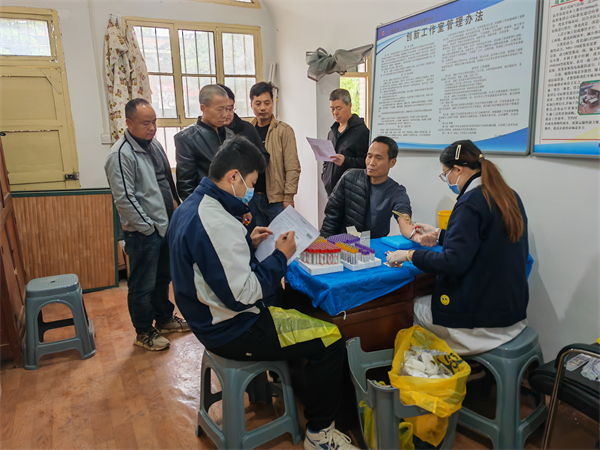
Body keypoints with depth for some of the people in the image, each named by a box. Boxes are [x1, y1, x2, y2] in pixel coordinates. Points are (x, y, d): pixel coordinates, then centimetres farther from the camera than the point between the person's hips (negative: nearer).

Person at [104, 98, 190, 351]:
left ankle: (164, 319, 39)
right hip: (143, 233, -8)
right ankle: (144, 333, 22)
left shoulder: (154, 145, 9)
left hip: (165, 226, 9)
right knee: (143, 285, 5)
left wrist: (173, 212, 11)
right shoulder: (121, 154, -17)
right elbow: (124, 199, -20)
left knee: (163, 277, 22)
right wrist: (148, 227, -16)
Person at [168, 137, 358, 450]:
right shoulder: (215, 222, -29)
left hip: (211, 318, 11)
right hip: (232, 331, -11)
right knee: (331, 342, -9)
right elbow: (243, 294, -29)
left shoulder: (190, 207, 3)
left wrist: (248, 243, 5)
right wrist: (280, 256, -18)